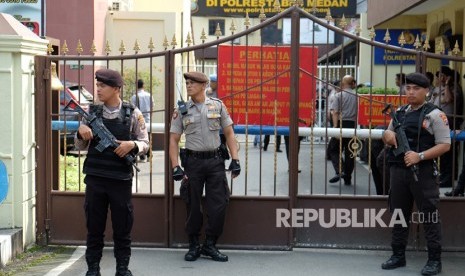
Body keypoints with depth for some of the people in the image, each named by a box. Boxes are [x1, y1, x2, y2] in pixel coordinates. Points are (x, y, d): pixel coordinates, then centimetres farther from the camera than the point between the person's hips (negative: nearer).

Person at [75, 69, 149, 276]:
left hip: (121, 179, -2)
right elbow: (81, 146, 12)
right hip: (95, 178, 2)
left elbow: (145, 143, 4)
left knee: (123, 227, 6)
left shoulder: (133, 113, 0)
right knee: (94, 227, 8)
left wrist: (132, 144, -17)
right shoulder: (91, 112, 6)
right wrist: (81, 132, -9)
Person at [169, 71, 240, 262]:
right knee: (193, 205, 5)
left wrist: (235, 160, -2)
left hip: (215, 160, 1)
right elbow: (173, 140, 2)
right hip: (193, 161, 0)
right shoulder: (182, 110, 2)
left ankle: (210, 245, 15)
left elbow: (229, 133, 6)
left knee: (218, 204, 0)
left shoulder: (217, 105, 3)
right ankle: (193, 245, 20)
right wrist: (176, 167, -8)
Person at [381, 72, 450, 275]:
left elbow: (444, 145, -11)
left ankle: (434, 260, 6)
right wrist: (387, 134, 0)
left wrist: (420, 156, -22)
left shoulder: (434, 115, -6)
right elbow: (388, 137, 26)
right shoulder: (399, 113, 14)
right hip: (398, 170, 7)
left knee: (429, 215, -2)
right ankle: (398, 255, 23)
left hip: (423, 172, -6)